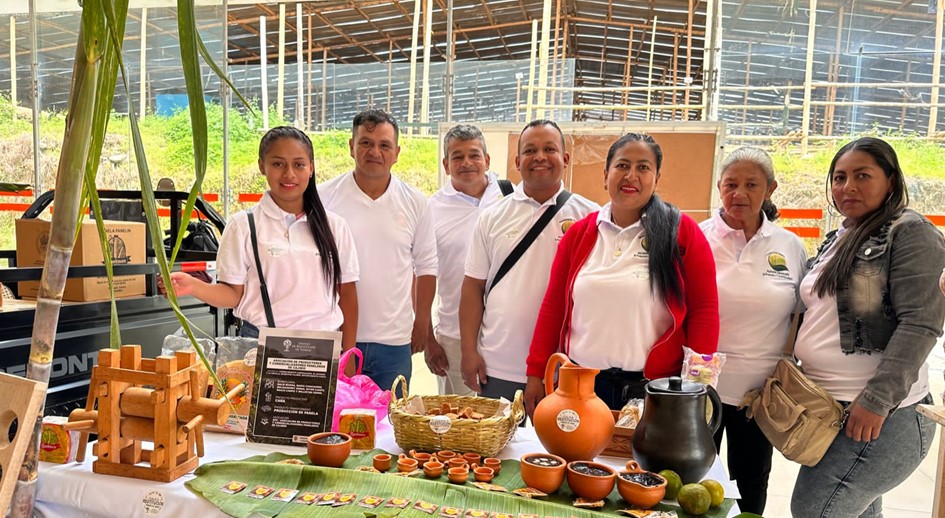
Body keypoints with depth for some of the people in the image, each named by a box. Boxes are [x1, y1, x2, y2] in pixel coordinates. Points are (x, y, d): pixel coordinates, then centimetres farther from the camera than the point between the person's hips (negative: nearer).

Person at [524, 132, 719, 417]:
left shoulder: (682, 231, -2)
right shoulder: (578, 233, 6)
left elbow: (704, 310, -4)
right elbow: (553, 305, 7)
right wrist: (536, 374, 5)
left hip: (655, 389, -2)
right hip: (580, 383, 3)